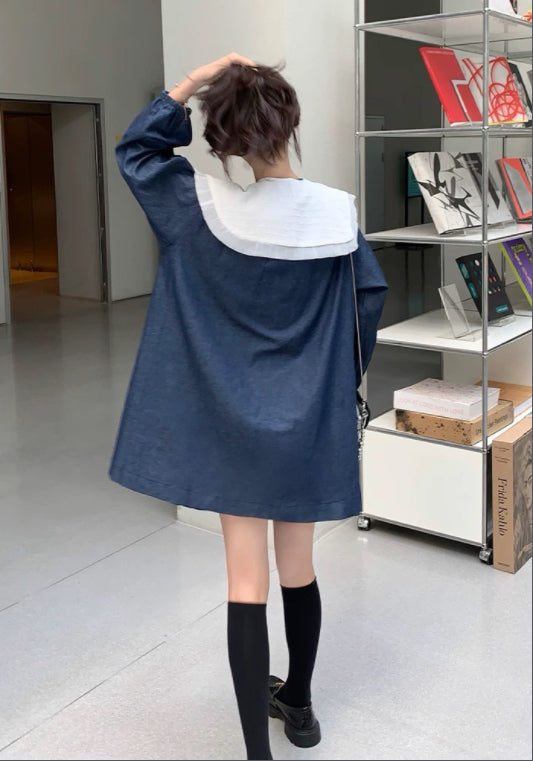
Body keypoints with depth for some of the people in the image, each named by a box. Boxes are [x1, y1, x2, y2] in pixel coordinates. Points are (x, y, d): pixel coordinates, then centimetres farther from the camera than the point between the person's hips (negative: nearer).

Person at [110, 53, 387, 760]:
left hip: (232, 424, -2)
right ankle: (298, 704, 38)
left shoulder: (205, 209, -11)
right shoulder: (337, 213, -8)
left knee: (247, 582, 4)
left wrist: (194, 80, 0)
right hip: (309, 423, 2)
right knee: (299, 569, 18)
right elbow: (371, 298, 4)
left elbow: (136, 148, 4)